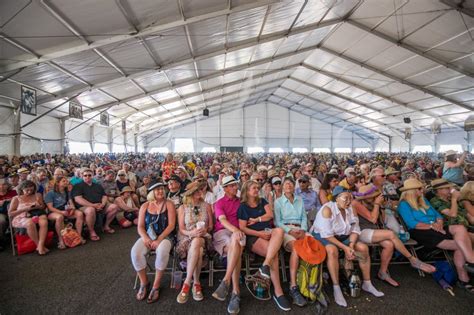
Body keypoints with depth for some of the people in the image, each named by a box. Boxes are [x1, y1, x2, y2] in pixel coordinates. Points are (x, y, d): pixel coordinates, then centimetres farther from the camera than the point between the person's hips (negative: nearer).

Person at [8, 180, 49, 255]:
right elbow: (10, 213, 4)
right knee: (30, 223, -38)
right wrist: (24, 209, -11)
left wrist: (38, 207, -5)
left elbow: (43, 207, 19)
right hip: (21, 218, -2)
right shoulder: (16, 198, 7)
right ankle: (38, 245, -26)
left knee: (44, 222, -34)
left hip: (37, 215, 2)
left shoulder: (37, 196, 13)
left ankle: (41, 245, -37)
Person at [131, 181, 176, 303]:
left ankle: (156, 286, -14)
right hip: (147, 237, 3)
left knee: (162, 252, -35)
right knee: (135, 252, -27)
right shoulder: (145, 206, 8)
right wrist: (145, 238, -15)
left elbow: (171, 225, -8)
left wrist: (159, 240, -18)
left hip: (165, 237, -3)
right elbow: (140, 227, 6)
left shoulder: (169, 204, -1)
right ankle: (143, 282, -3)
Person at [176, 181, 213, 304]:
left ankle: (187, 283, -25)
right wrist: (191, 232, -19)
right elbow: (181, 229, 1)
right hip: (186, 237, -1)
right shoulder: (183, 208, 6)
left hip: (203, 237, 1)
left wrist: (204, 230, -13)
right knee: (198, 251, -37)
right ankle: (196, 283, -22)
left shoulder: (206, 206, 10)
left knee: (196, 243, -38)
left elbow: (210, 226, 10)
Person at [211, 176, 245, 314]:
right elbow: (222, 220, -10)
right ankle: (236, 291, -34)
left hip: (237, 233, 2)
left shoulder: (241, 202, 20)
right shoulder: (219, 203, 9)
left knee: (235, 244, -36)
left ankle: (226, 281, -34)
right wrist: (235, 230, -29)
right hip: (222, 232, -2)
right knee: (236, 246, -35)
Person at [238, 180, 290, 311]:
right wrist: (260, 233, -13)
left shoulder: (262, 201, 19)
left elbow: (270, 214, 4)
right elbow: (243, 228, -3)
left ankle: (266, 265, -38)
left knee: (279, 230, -34)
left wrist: (256, 220, -2)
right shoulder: (243, 206, 5)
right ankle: (278, 292, -23)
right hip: (254, 237, -4)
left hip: (268, 232, 4)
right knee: (274, 253, -31)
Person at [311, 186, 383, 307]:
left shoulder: (350, 209, -6)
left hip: (342, 236, 7)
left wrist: (351, 246, -18)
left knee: (363, 247, -7)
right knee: (332, 250, -36)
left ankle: (367, 284, 10)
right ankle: (336, 288, -24)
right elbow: (327, 235, -26)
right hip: (322, 235, -6)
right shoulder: (327, 209, -24)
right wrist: (345, 247, -26)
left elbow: (355, 230, -2)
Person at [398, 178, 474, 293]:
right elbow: (412, 224, -12)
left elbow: (438, 215, 16)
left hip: (435, 230, 7)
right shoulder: (404, 204, -2)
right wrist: (431, 226, -15)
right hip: (420, 232, -7)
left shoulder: (424, 201, 23)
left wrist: (439, 224, -6)